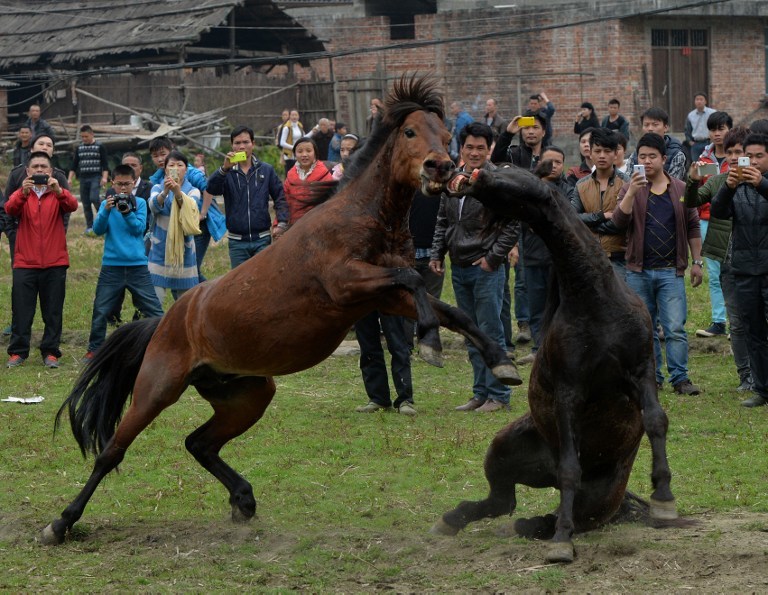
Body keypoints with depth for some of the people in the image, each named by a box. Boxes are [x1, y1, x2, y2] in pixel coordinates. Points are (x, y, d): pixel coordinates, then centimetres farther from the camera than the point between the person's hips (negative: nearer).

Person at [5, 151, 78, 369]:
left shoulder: (58, 194, 6)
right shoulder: (21, 194, 6)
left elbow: (72, 206, -15)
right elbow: (10, 209, -15)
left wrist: (58, 191, -35)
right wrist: (23, 192, -34)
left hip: (54, 263, 0)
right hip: (25, 263, 0)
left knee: (53, 310, 3)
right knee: (21, 310, -1)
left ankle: (50, 352, 10)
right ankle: (18, 352, 5)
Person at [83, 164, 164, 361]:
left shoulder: (139, 203, 3)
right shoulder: (107, 203, 4)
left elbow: (139, 229, -8)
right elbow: (98, 229, -8)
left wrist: (127, 212, -23)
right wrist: (106, 210, -24)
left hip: (137, 265, -1)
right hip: (111, 265, 1)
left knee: (154, 311, -1)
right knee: (100, 311, 3)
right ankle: (94, 349, 16)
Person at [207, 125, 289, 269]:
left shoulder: (266, 170, 3)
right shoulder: (227, 172, 1)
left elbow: (280, 196, 6)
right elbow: (211, 188, -17)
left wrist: (281, 223, -7)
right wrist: (224, 168, -34)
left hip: (262, 240, 0)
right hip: (237, 241, 0)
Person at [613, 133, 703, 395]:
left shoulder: (680, 190, 6)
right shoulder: (631, 188, 3)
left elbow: (693, 227, 11)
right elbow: (620, 221, -12)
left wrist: (697, 262, 7)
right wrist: (632, 193, -24)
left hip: (671, 272, -1)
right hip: (639, 272, 1)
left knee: (675, 329, -8)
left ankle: (680, 378, -4)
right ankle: (652, 378, 16)